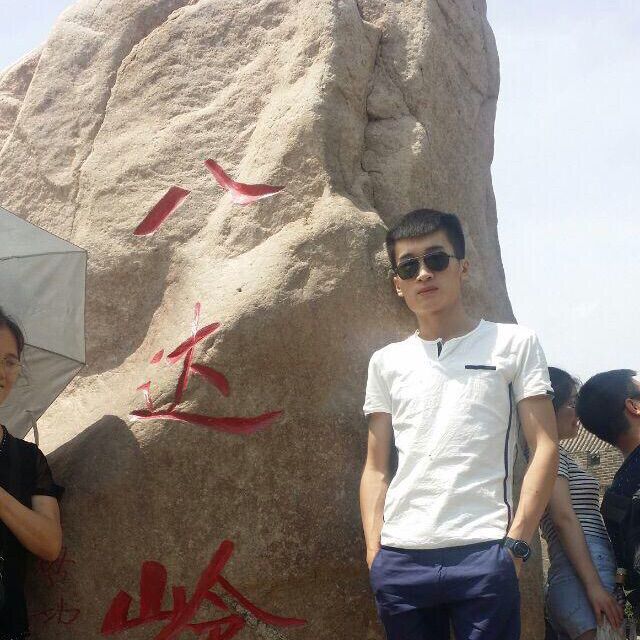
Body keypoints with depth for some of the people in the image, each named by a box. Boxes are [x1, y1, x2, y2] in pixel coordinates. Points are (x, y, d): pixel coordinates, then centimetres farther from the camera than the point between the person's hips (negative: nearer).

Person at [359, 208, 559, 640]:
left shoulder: (514, 344, 6)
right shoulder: (387, 362, 14)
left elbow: (545, 448, 2)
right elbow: (376, 469, 14)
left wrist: (516, 543, -5)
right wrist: (374, 553, 4)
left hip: (483, 555, -3)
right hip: (399, 558, 3)